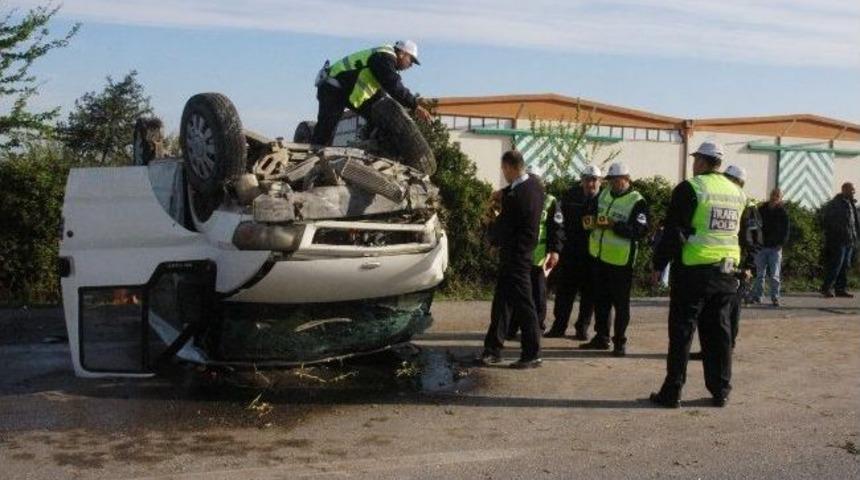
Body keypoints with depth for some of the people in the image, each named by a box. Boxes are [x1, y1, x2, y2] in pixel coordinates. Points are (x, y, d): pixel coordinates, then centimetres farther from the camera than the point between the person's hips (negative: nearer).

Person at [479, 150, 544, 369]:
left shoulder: (515, 197, -25)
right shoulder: (534, 183, 1)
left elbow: (502, 229, -15)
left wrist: (492, 230, 6)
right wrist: (504, 194, 8)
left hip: (515, 254, -9)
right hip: (523, 251, 9)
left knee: (523, 304, 0)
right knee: (501, 300, 14)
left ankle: (532, 355, 10)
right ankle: (493, 348, 22)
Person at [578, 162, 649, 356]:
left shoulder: (637, 202, -12)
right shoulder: (604, 194, 10)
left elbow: (640, 231, -20)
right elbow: (592, 212, 25)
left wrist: (613, 225, -26)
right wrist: (592, 220, 2)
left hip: (620, 260, -7)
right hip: (599, 256, 7)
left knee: (620, 303, 2)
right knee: (600, 300, 15)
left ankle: (620, 342, 12)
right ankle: (602, 337, 27)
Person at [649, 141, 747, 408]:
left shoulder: (690, 188, -11)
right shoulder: (737, 192, 11)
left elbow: (674, 233, -13)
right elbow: (740, 233, 18)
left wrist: (658, 264, -6)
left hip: (693, 269, -6)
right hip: (726, 271, 6)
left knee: (682, 331, 1)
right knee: (719, 331, 13)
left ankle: (672, 392, 4)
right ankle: (720, 390, 18)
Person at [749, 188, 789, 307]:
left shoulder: (782, 211, 1)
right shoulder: (761, 209, 5)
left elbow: (786, 229, 2)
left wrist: (781, 243, -10)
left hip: (775, 247, -2)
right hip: (761, 246, 2)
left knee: (774, 275, -2)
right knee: (760, 274, 6)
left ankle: (775, 298, 4)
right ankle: (757, 296, 11)